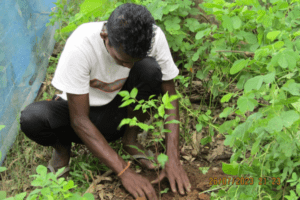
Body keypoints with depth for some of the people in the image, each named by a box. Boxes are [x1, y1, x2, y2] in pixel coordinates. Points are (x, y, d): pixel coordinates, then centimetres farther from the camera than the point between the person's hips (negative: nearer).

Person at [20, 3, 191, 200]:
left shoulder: (154, 37, -24)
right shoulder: (80, 47, -32)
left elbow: (170, 95, -15)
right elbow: (79, 120, -27)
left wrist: (173, 159, -25)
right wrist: (125, 171, -31)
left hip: (118, 111, 2)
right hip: (81, 110, -2)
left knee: (150, 69, -29)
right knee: (31, 118, -34)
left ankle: (130, 140, -4)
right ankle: (62, 148, 2)